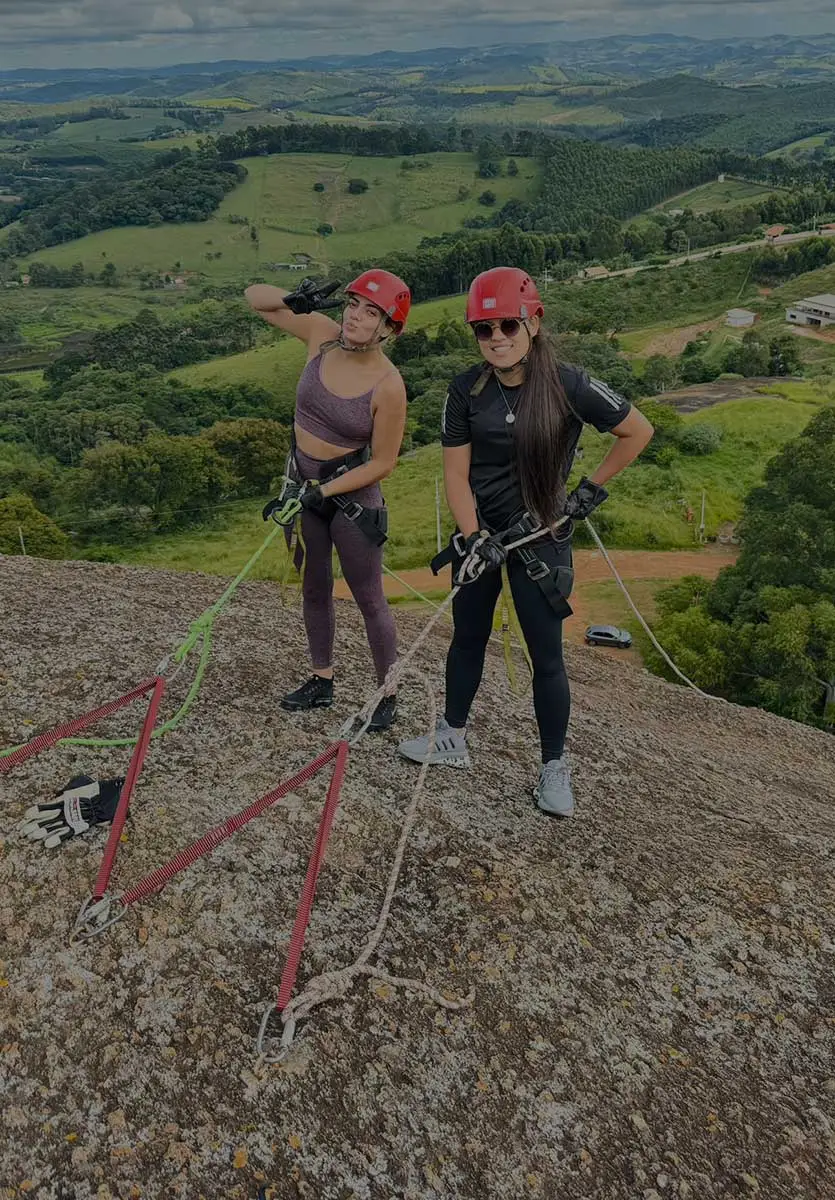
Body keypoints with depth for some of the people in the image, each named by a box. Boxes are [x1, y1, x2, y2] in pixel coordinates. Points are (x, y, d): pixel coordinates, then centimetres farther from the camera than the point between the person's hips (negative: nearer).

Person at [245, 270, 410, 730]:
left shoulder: (387, 385, -23)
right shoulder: (323, 334, -10)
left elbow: (382, 462, -18)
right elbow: (256, 296, -1)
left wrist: (322, 491, -20)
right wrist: (293, 300, -22)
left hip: (352, 497, -6)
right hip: (303, 485, 6)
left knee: (369, 600, 6)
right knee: (314, 589, 19)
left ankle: (388, 697, 23)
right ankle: (321, 681, 37)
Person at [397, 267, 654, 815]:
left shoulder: (568, 385, -16)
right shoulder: (466, 390, -7)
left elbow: (639, 431, -6)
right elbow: (456, 472, -5)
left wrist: (592, 488, -5)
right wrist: (473, 538, -16)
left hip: (541, 535, -3)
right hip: (481, 532, 3)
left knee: (547, 655, 2)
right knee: (468, 638, 16)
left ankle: (554, 768, 20)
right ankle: (452, 739, 36)